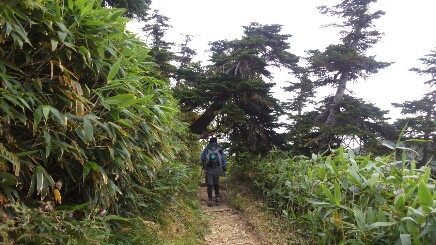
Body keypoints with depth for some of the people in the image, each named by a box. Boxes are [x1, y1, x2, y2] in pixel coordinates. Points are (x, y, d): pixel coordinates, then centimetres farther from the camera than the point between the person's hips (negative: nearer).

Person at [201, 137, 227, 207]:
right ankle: (217, 197, 11)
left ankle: (210, 200, -1)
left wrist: (204, 163, 24)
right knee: (216, 183, 19)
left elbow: (202, 158, 5)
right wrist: (224, 167, 14)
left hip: (209, 168, -2)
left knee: (209, 184, 2)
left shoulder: (207, 148, 4)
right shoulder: (220, 148, 7)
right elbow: (223, 159, 6)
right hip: (217, 168, 2)